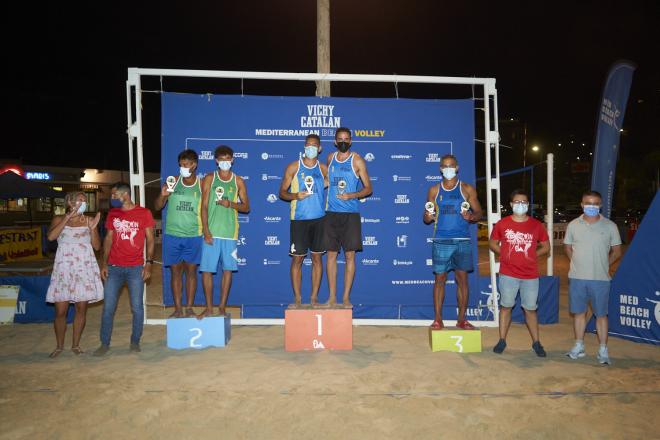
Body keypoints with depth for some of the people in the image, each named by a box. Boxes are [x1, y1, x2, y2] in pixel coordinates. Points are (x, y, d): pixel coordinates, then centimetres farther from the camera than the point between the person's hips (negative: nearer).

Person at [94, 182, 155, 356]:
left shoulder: (144, 213, 0)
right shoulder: (112, 214, 10)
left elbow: (150, 239, 0)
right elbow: (108, 238, 11)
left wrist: (149, 263, -8)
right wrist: (104, 263, 3)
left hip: (135, 268, -3)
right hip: (114, 268, 3)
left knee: (137, 307, 2)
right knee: (108, 307, 3)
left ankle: (135, 341, 17)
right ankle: (104, 343, 15)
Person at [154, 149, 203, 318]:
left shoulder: (202, 185, 0)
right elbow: (158, 206, 5)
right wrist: (162, 195, -15)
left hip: (193, 236, 0)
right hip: (172, 234, 1)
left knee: (191, 271, 7)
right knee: (176, 272, 6)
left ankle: (189, 308, 16)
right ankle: (178, 309, 15)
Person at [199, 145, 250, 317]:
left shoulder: (238, 181, 8)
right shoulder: (209, 179, 5)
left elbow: (246, 207, 8)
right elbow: (204, 207, 0)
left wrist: (231, 204, -11)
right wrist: (206, 231, -9)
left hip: (230, 232, 1)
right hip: (212, 232, -1)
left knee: (228, 269, 3)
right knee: (206, 270, 0)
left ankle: (222, 307, 15)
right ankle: (209, 308, 13)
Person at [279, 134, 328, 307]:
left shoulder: (324, 168, 7)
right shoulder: (293, 167, 2)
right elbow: (282, 192, 2)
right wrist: (295, 195, -16)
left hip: (318, 218, 2)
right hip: (299, 219, -2)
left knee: (317, 257, 5)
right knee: (297, 258, 1)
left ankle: (314, 297, 14)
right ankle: (297, 298, 11)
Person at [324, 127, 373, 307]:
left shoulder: (357, 160, -1)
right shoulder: (330, 158, 10)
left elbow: (368, 188, 0)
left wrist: (352, 195, -16)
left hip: (350, 214, -3)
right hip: (331, 213, 3)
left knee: (349, 255, -1)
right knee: (331, 254, 3)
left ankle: (346, 297, 7)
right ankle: (332, 297, 11)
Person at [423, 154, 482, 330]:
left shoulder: (467, 189, 6)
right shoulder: (434, 190, 8)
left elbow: (479, 212, 5)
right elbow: (426, 218, 10)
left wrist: (470, 216, -17)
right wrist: (428, 217, -14)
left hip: (462, 241, 0)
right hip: (441, 241, 0)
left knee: (462, 278, 3)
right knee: (440, 278, 2)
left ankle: (462, 319, 15)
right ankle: (438, 320, 9)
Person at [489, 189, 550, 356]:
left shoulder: (536, 225, 1)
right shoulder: (502, 224, -1)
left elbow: (546, 247, 10)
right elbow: (492, 243, 10)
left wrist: (531, 255, -2)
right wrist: (505, 254, -2)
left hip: (530, 275, 1)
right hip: (508, 274, 0)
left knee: (530, 309, 8)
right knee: (506, 306, 8)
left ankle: (536, 342, 21)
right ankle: (502, 340, 17)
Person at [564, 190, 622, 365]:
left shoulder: (610, 226, -2)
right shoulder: (573, 225, 2)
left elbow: (616, 251, 6)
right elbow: (568, 247, 13)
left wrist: (603, 265, 2)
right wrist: (580, 264, 7)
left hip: (600, 279, -2)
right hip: (577, 278, 2)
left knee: (601, 314, 5)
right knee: (579, 312, 11)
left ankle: (603, 350, 16)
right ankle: (579, 346, 23)